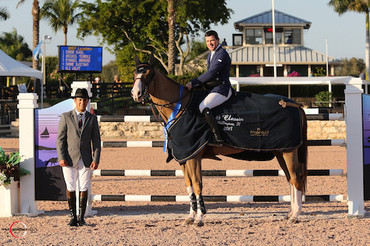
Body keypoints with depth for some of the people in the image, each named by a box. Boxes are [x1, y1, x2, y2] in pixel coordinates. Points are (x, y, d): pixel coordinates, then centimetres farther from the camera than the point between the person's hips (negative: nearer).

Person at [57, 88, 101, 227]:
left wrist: (96, 159, -4)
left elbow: (96, 141, 6)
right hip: (69, 159, -1)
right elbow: (60, 139, 0)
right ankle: (73, 217, 7)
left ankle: (81, 217, 7)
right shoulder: (66, 117, 3)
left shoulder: (92, 119, 8)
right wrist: (61, 158, -10)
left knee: (84, 188, 0)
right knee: (70, 188, 0)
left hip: (85, 160, 1)